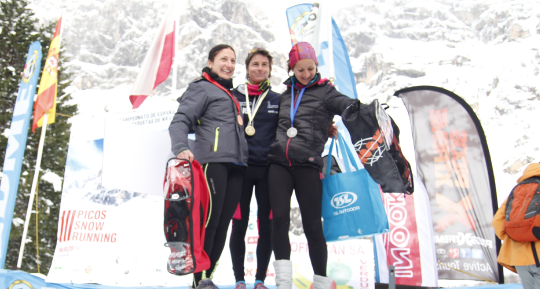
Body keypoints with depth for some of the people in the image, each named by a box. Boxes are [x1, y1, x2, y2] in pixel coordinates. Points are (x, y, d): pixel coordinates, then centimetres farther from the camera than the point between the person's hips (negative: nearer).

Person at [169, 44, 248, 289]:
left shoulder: (231, 94, 30)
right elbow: (180, 121, -7)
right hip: (212, 160, -7)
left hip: (235, 164, 7)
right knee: (210, 219, -11)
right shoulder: (202, 88, 6)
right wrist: (181, 148, -25)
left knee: (223, 223, 4)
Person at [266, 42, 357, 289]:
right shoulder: (286, 94, 19)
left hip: (307, 165, -4)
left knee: (312, 226, -1)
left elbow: (346, 104, -12)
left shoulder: (324, 91, 6)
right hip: (279, 163, 4)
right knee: (279, 218, -7)